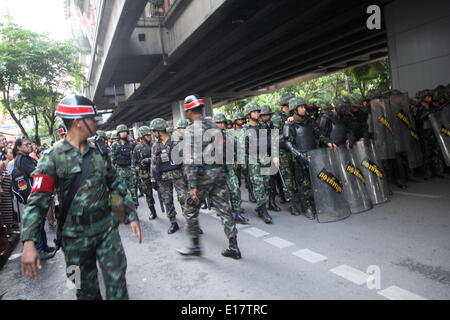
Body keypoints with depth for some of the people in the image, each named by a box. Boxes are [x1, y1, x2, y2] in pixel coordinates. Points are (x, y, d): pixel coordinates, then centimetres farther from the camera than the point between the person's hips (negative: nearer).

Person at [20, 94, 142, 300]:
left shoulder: (98, 152, 4)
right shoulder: (53, 157, -9)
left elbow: (116, 185, 9)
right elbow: (37, 202, -12)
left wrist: (131, 215, 6)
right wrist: (28, 242, -21)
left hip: (107, 228, 3)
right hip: (76, 235, -3)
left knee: (117, 281, 4)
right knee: (87, 288, 14)